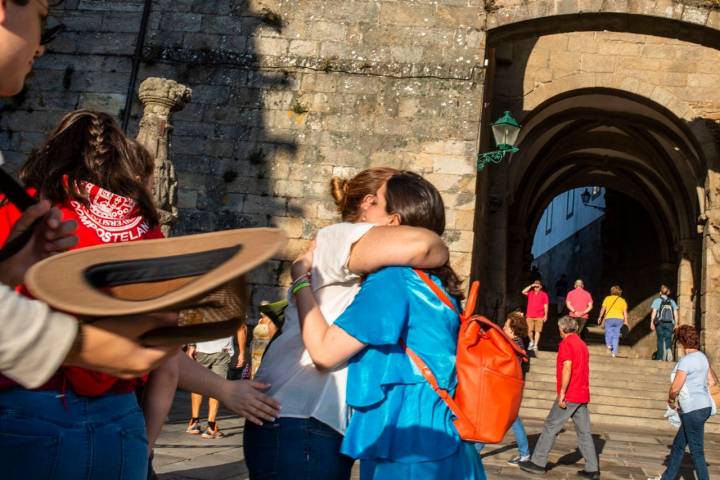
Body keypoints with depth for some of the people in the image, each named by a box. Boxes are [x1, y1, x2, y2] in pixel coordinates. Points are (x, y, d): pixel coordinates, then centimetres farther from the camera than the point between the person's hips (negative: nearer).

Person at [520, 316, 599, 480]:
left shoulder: (566, 343, -9)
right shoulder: (582, 344, 17)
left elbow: (567, 367, -20)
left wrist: (562, 392, -19)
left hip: (569, 396, -8)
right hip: (583, 395, 8)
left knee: (550, 427, -2)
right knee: (584, 432, 8)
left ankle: (537, 463, 1)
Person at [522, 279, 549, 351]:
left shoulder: (544, 294, 2)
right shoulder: (530, 293, 10)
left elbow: (546, 305, 1)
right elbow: (523, 292, -8)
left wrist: (546, 315, -4)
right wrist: (531, 286, -9)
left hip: (539, 316, -2)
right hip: (529, 316, 2)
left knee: (537, 331, -2)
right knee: (530, 330, 2)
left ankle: (535, 345, 3)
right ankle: (532, 342, 26)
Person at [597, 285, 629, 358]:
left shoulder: (608, 298, 7)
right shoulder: (622, 300, 11)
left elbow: (603, 309, 2)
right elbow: (625, 312, 4)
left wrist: (600, 317, 11)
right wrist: (626, 321, 6)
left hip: (609, 318, -2)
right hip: (619, 319, 2)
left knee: (608, 332, 7)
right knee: (616, 336, 5)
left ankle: (609, 344, -21)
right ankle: (614, 352, 2)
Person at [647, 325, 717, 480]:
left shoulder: (686, 361, -19)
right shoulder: (702, 357, 9)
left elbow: (675, 388, -20)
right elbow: (712, 381, 20)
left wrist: (671, 400, -2)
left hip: (693, 410, -10)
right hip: (703, 406, 10)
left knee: (697, 451, -2)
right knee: (678, 445, 20)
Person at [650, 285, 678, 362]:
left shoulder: (657, 300, 2)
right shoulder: (672, 301, 10)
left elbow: (654, 312, -5)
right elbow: (675, 313, 5)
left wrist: (652, 323, -3)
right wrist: (676, 324, 9)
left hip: (660, 323, -1)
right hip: (669, 323, 1)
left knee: (660, 340, 5)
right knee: (668, 339, 5)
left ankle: (660, 357, 4)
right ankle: (669, 349, -26)